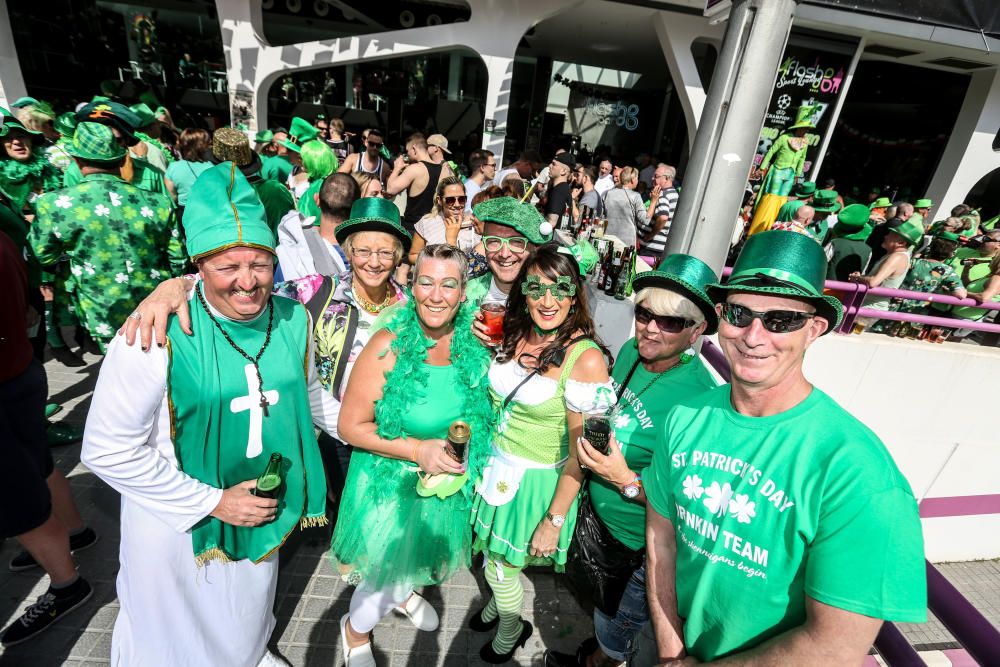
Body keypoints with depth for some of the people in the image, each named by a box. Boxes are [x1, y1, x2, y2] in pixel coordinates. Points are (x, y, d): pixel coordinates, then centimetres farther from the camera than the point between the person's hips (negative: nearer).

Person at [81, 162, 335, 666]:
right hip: (176, 517, -3)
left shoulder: (293, 319, -12)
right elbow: (108, 451, -20)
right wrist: (213, 501, -19)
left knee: (248, 624, 32)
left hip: (264, 510, 4)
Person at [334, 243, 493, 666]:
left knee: (419, 559, 29)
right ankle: (355, 630, 50)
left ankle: (404, 594, 64)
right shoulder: (389, 346, -25)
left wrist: (463, 453, -7)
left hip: (448, 486, 5)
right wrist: (418, 450, -26)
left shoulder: (473, 344, -12)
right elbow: (351, 426, -19)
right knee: (387, 572, 15)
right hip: (391, 485, -4)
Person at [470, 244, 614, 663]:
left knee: (500, 568, 14)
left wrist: (554, 521, -13)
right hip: (498, 466, 5)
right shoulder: (514, 336, -6)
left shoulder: (586, 357, -24)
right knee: (491, 553, 23)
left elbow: (580, 452, -18)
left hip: (537, 481, -5)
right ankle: (500, 601, 57)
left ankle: (511, 631, 48)